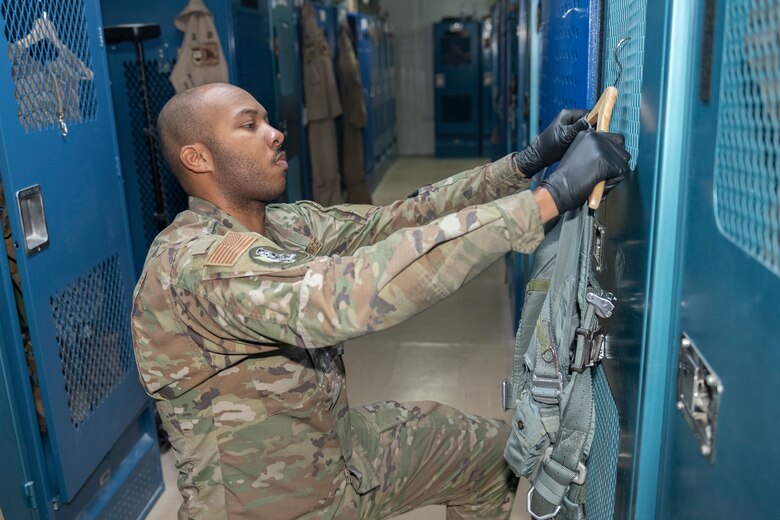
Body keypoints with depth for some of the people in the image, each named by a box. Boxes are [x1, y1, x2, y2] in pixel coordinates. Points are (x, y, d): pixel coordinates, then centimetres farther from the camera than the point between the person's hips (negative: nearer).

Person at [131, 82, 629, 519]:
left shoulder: (286, 224, -4)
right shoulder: (192, 263, -30)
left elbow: (399, 218, -6)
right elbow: (351, 294, -42)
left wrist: (530, 160, -15)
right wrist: (549, 198, -40)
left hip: (340, 445, 7)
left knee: (492, 450, 14)